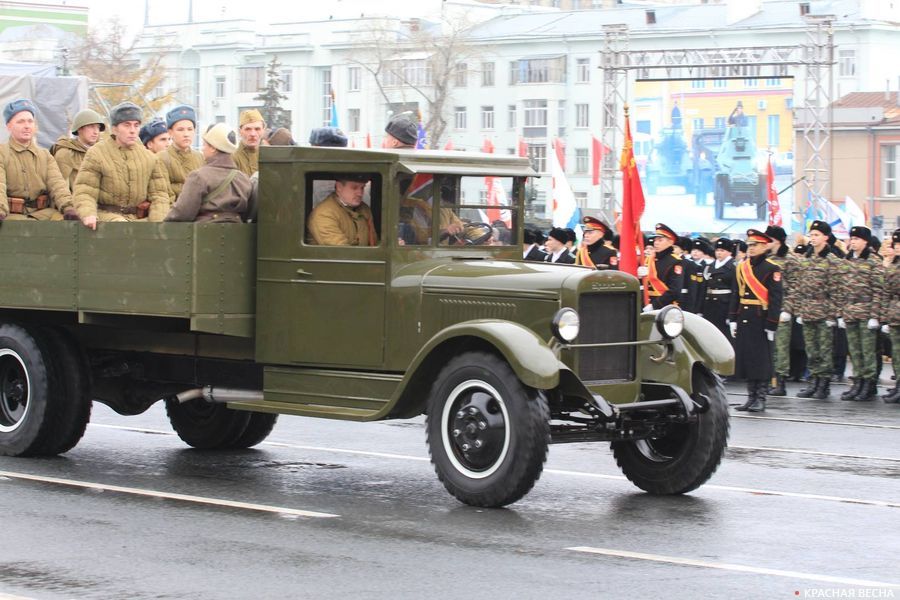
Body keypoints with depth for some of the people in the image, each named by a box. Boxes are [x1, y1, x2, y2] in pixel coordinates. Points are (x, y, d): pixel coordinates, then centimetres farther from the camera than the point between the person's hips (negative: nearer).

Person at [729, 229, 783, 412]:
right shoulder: (741, 267, 12)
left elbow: (775, 299, -9)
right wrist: (733, 319, 11)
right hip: (744, 319, 6)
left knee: (761, 360, -1)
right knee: (746, 358, 8)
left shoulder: (771, 269, -6)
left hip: (761, 320, -6)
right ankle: (751, 397, 16)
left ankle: (761, 399, 4)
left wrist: (771, 325, -13)